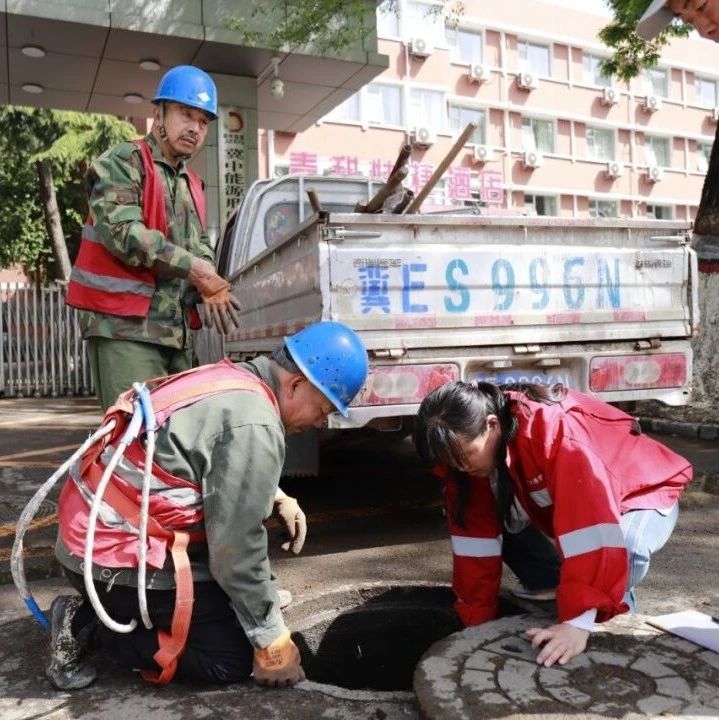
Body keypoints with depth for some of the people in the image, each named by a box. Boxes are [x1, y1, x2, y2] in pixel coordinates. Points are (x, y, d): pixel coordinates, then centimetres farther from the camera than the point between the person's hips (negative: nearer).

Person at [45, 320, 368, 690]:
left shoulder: (227, 380, 6)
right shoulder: (254, 425, -22)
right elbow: (234, 548, -19)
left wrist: (272, 495, 16)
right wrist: (271, 640, -8)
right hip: (117, 556, -10)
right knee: (235, 656, -3)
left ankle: (92, 609, 12)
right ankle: (91, 626, -2)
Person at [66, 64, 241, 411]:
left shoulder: (192, 184, 22)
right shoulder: (122, 162, -2)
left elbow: (199, 245, 15)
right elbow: (123, 232, -17)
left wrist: (209, 285, -8)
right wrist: (193, 269, -14)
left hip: (176, 329, 8)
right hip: (124, 325, -8)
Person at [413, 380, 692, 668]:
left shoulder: (554, 430, -39)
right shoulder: (467, 446, -17)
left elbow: (590, 528, -45)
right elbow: (476, 536, -14)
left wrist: (578, 622, -47)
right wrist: (477, 622, -13)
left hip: (642, 496, -6)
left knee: (627, 547, -36)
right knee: (499, 521, -13)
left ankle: (615, 616, -5)